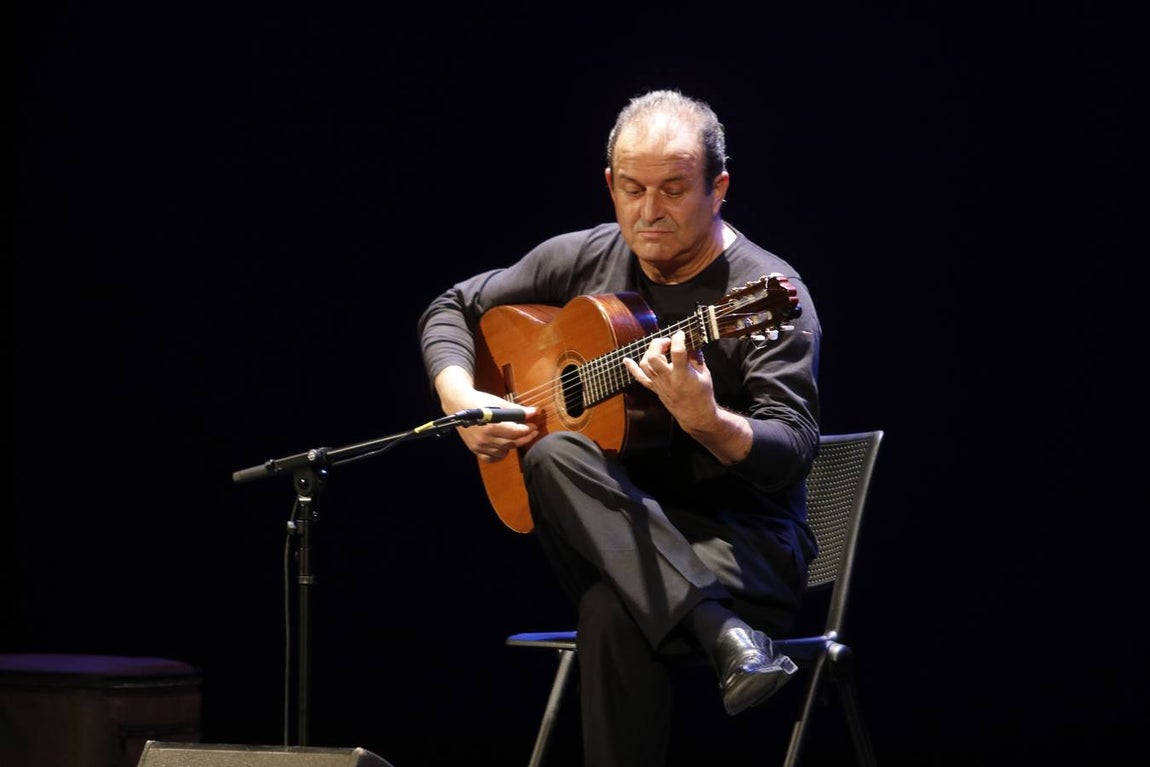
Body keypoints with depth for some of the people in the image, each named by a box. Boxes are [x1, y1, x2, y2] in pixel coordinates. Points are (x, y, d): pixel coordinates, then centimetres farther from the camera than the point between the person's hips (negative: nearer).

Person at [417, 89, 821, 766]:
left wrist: (705, 421, -39)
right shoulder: (581, 261, 8)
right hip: (615, 533, 6)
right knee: (554, 454, -33)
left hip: (742, 539, -6)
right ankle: (723, 632, -42)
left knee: (615, 612, -40)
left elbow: (793, 453, -19)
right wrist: (462, 402, -1)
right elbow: (452, 310, 19)